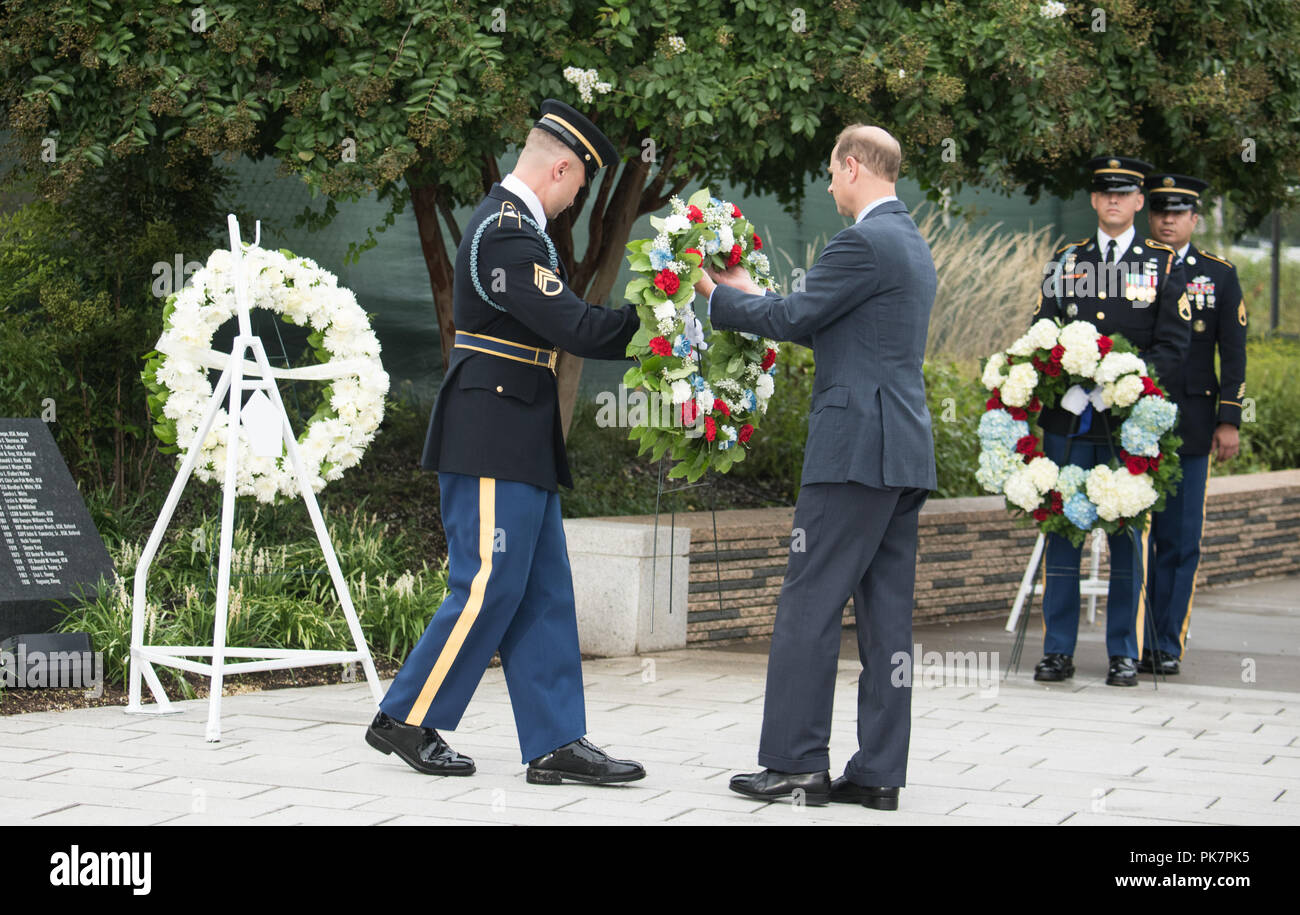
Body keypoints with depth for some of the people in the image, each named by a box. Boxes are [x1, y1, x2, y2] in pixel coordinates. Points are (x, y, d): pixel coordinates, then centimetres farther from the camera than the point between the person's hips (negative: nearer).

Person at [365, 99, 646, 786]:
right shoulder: (507, 233, -17)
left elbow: (559, 323, 16)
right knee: (488, 588, -6)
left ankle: (555, 744, 9)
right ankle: (406, 720, 6)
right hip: (493, 439, -11)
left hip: (518, 442, 11)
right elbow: (572, 328, -22)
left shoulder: (509, 221, 17)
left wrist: (640, 325, 6)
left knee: (543, 594, 8)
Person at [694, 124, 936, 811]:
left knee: (809, 604, -5)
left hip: (857, 445, -10)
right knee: (885, 611, 7)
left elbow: (793, 320, -10)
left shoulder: (865, 242, -12)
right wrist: (754, 296, 26)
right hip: (905, 451, 10)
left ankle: (795, 763, -4)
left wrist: (716, 296, 4)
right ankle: (878, 773, 8)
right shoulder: (912, 244, 19)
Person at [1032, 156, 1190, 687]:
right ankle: (1058, 650, 8)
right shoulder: (1065, 262, 12)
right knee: (1061, 532, 2)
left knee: (1128, 535, 2)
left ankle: (1125, 653, 9)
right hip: (1067, 420, 2)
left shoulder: (1163, 265, 7)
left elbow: (1173, 345, 1)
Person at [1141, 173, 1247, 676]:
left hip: (1190, 425, 0)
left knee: (1180, 540, 1)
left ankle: (1168, 645, 8)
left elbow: (1234, 354, 7)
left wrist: (1229, 421, 0)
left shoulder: (1219, 275, 9)